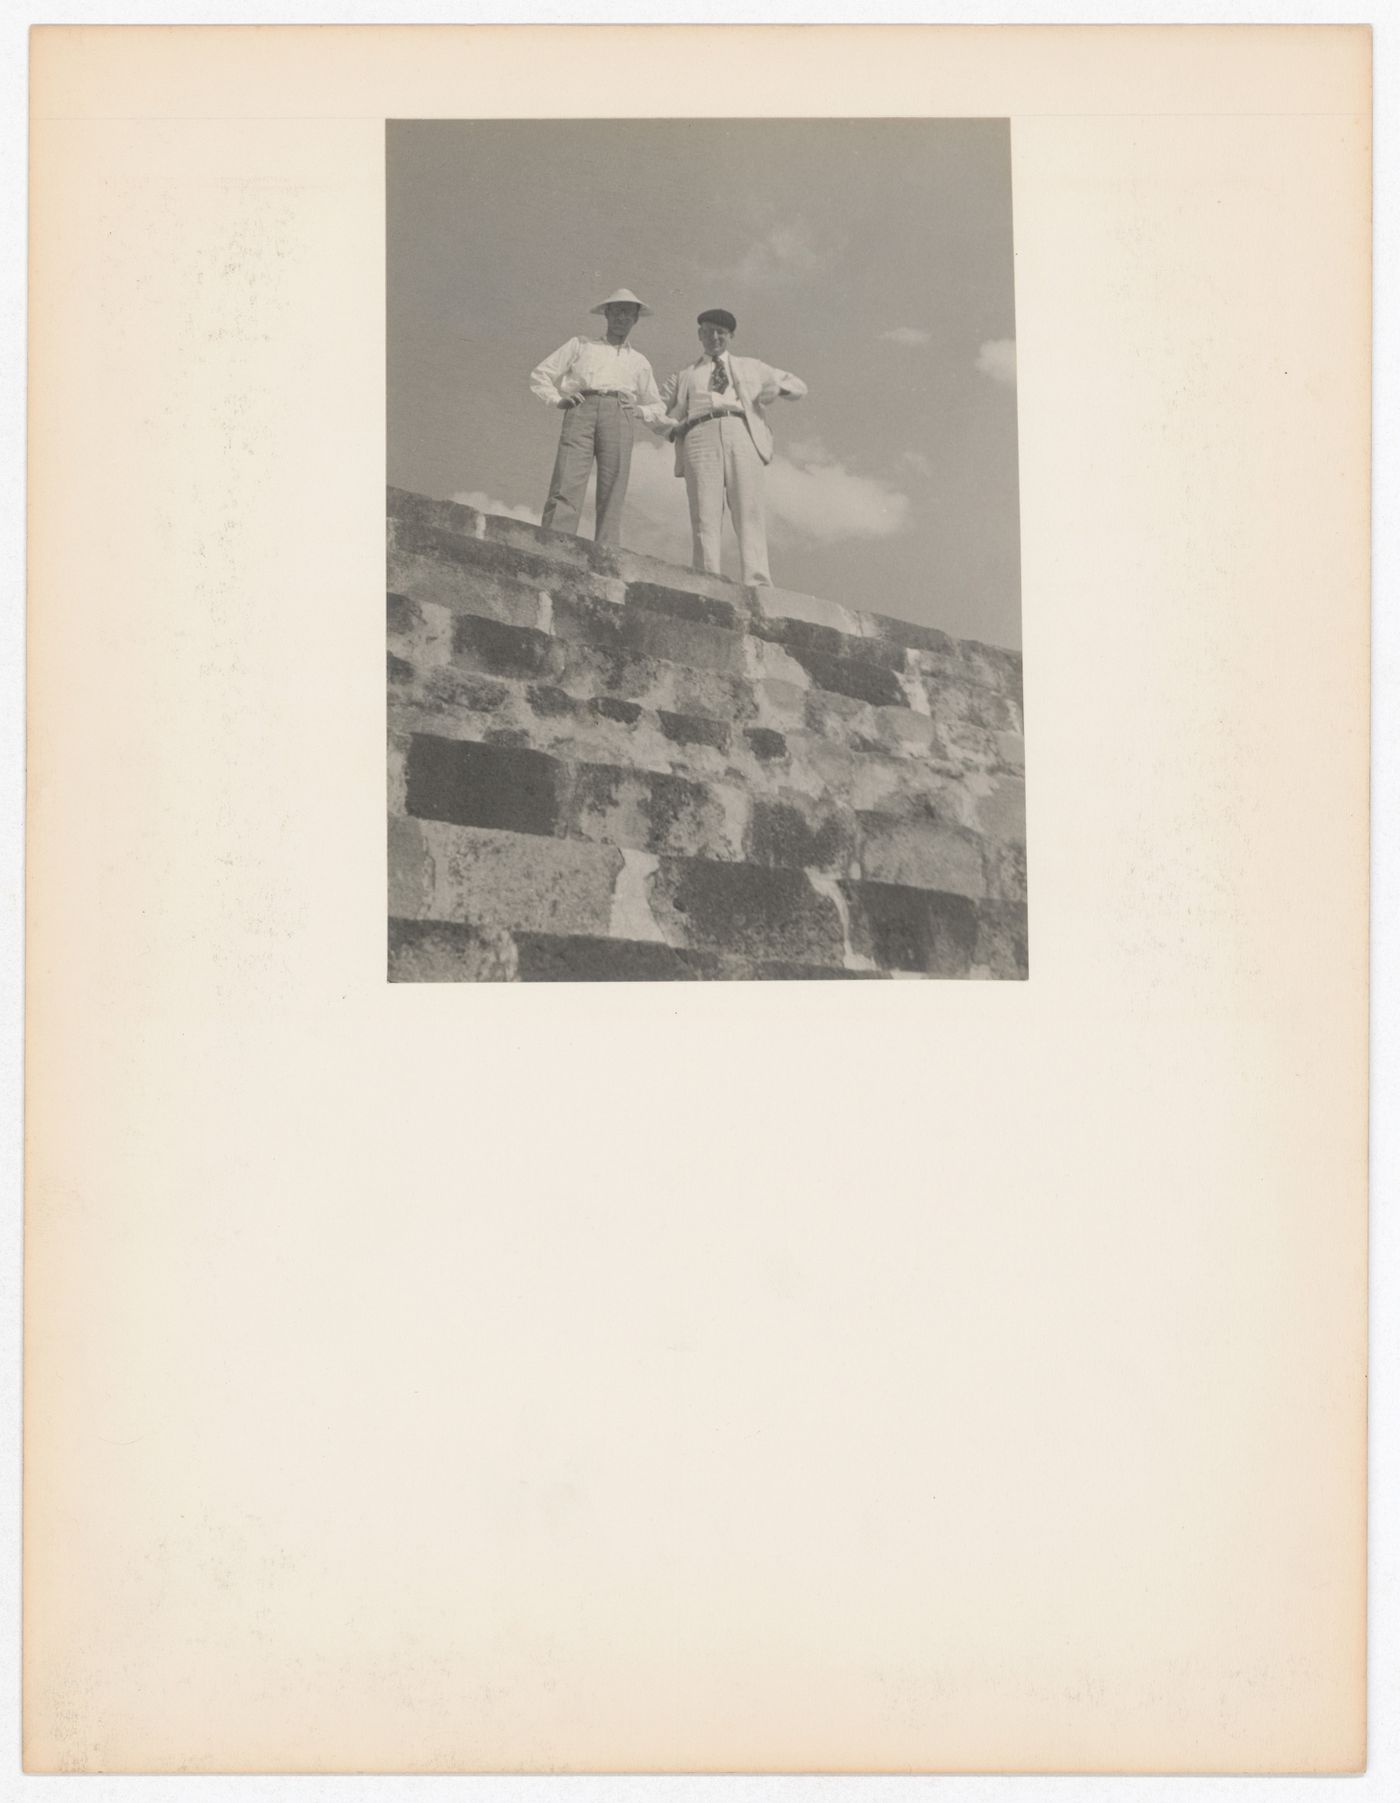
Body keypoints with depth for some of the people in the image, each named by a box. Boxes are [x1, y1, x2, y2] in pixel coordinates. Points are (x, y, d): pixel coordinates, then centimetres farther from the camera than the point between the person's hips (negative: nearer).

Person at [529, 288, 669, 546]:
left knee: (612, 497, -12)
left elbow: (657, 410, 34)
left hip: (618, 418, 2)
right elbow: (540, 375, 23)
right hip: (581, 411, -2)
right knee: (565, 488, -19)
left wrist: (639, 410, 13)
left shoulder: (639, 362, 29)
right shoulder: (580, 346, 24)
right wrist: (558, 399, 6)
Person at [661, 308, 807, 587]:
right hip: (701, 438, 1)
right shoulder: (683, 378, 30)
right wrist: (674, 426, 8)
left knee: (749, 512, -17)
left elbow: (798, 387, 27)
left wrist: (777, 389, 3)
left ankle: (758, 586, -29)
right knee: (705, 515, -16)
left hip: (742, 436, 0)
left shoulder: (751, 368, 30)